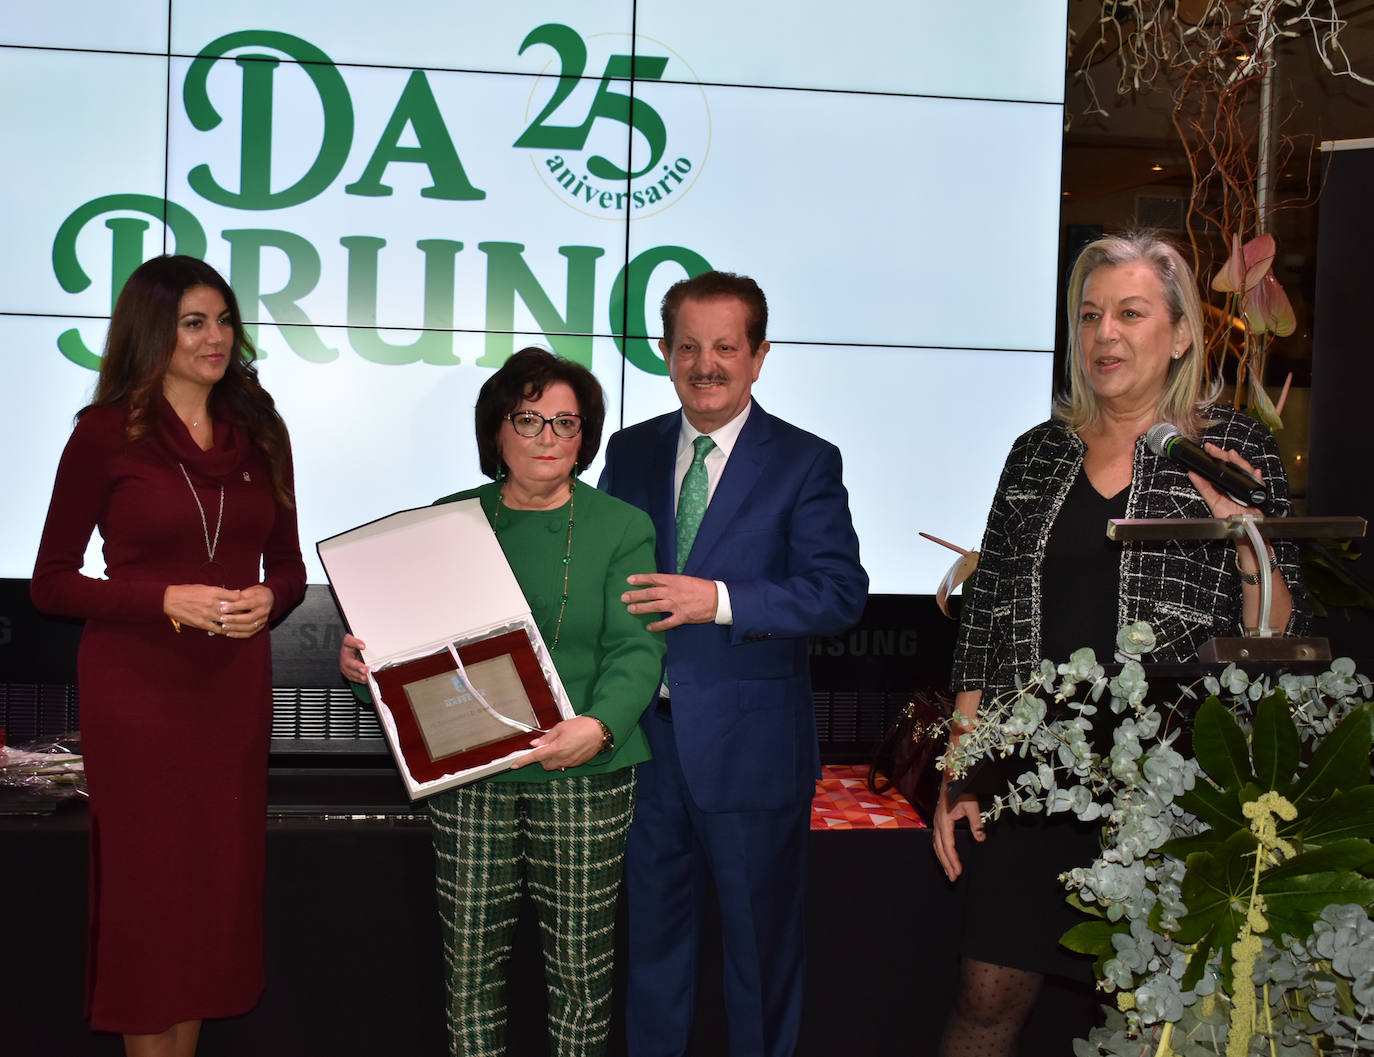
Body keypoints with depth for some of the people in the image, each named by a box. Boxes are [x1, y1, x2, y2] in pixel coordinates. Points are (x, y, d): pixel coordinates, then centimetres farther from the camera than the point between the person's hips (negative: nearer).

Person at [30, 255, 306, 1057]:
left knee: (221, 882, 8)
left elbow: (289, 568, 14)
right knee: (149, 885, 2)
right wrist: (167, 600, -16)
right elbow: (51, 582, -4)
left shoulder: (259, 433, 9)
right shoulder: (106, 433, -3)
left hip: (235, 685, 4)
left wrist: (267, 600, -9)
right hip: (137, 688, -4)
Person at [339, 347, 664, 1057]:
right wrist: (360, 655, -11)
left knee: (579, 964, 6)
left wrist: (598, 726, -26)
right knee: (470, 957, 6)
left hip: (584, 774, -1)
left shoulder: (623, 528, 2)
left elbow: (635, 649, -8)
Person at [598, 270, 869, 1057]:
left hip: (751, 745, -4)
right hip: (647, 732, 4)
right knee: (655, 922, 19)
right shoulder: (631, 452, 7)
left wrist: (718, 600, -25)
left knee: (762, 929, 11)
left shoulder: (805, 462, -7)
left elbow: (841, 593, -15)